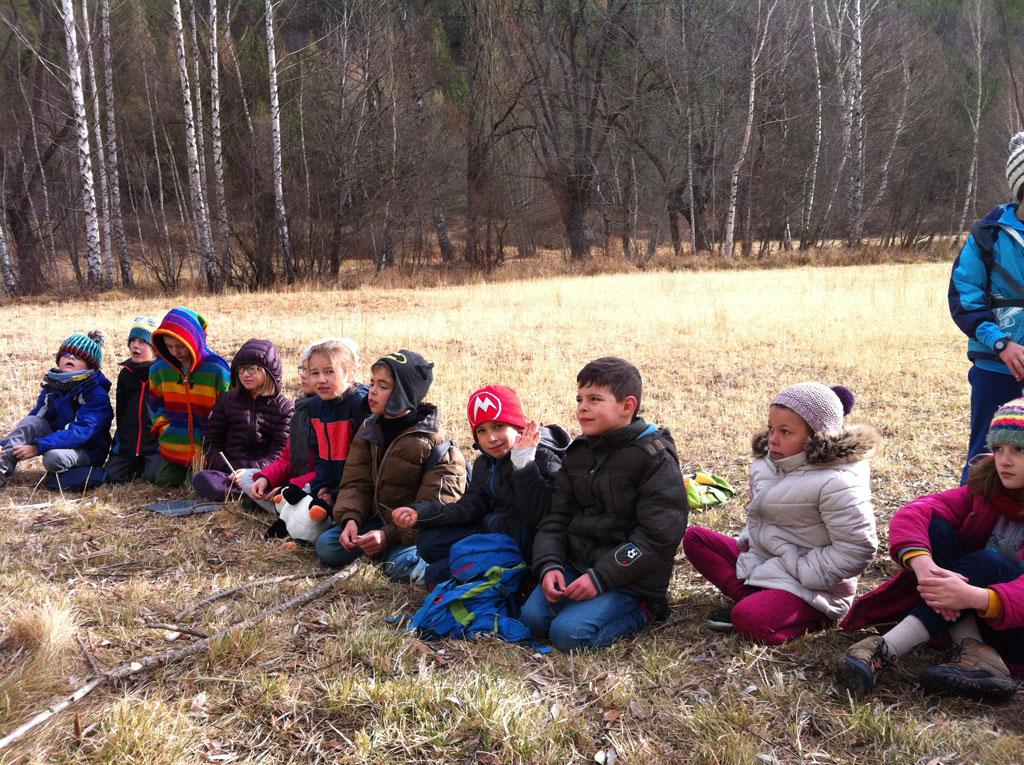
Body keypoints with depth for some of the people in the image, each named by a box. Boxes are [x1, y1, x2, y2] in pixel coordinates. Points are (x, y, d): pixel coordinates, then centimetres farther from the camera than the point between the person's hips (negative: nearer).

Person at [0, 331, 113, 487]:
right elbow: (30, 425, 5)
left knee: (54, 457, -35)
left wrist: (38, 446, -33)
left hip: (86, 450, -6)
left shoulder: (97, 394, -17)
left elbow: (82, 431, -28)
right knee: (31, 421, -19)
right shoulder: (52, 386, 4)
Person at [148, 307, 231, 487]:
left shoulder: (217, 370, -17)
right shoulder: (160, 369, -4)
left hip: (205, 447, -4)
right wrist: (164, 429, 1)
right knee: (163, 483, 14)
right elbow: (156, 402, 13)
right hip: (173, 447, 4)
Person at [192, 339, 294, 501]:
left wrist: (251, 471, -16)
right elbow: (211, 440, 13)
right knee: (202, 480, -31)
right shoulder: (227, 401, 16)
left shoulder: (284, 407, 7)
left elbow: (280, 451, -1)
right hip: (229, 471, 3)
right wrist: (225, 469, -5)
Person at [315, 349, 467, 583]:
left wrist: (389, 535, -27)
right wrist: (350, 519, -19)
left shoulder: (433, 441, -16)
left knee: (401, 568, -32)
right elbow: (356, 483, 1)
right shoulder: (369, 430, 4)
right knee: (327, 547, -11)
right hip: (378, 517, 6)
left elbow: (433, 507, -18)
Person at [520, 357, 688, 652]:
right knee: (532, 617, -11)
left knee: (569, 633, -21)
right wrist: (549, 565, -10)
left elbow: (659, 534, -18)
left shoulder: (655, 458, -12)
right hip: (576, 563, 7)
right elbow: (556, 518, 9)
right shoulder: (577, 454, 9)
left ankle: (641, 610, 3)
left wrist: (601, 577, -21)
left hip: (630, 576, -6)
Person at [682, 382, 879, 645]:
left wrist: (801, 572, -22)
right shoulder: (772, 462, 3)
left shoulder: (836, 482, -24)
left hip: (811, 587, -9)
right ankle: (751, 597, -10)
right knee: (694, 537, 3)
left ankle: (812, 616, -6)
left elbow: (856, 550, -24)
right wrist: (749, 537, 3)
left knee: (750, 621, -35)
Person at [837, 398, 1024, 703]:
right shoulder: (986, 491, 1)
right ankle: (974, 653, -27)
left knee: (987, 562, -32)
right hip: (971, 620, 4)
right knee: (937, 527, -17)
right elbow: (911, 514, -16)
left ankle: (884, 651, -38)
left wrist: (973, 596, -49)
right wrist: (923, 564, -37)